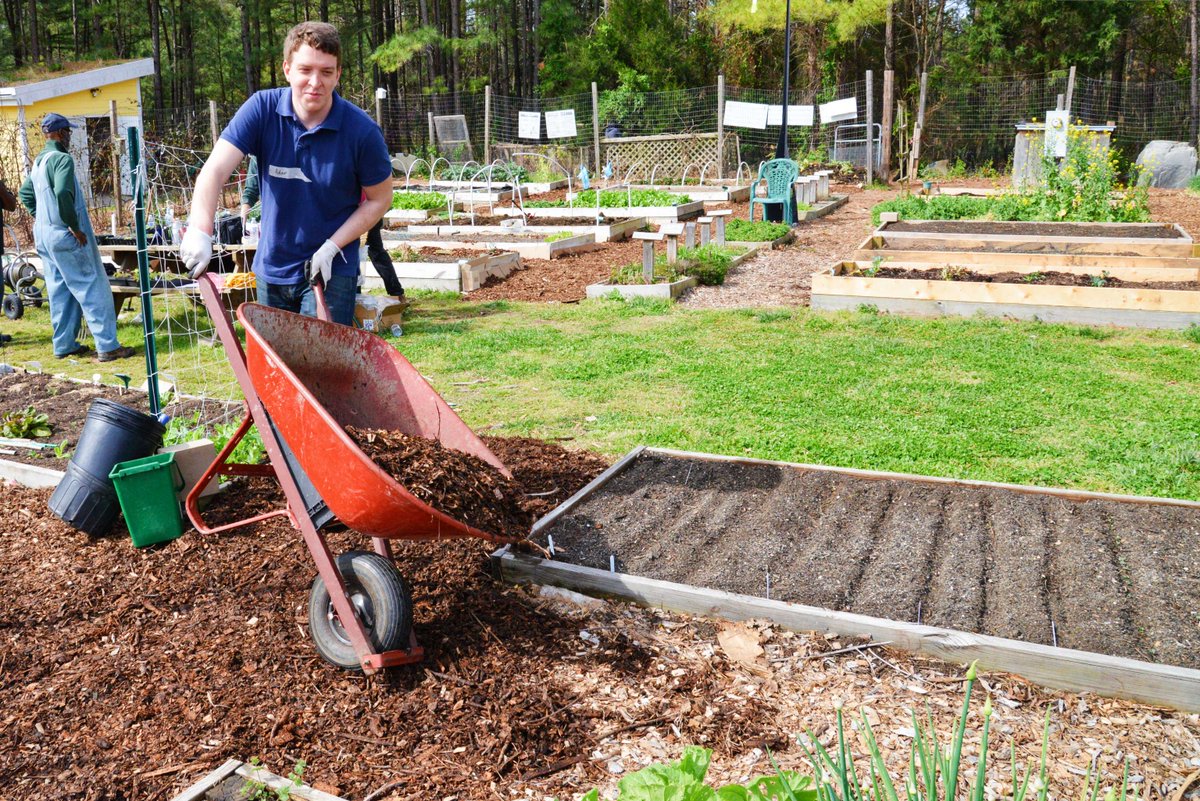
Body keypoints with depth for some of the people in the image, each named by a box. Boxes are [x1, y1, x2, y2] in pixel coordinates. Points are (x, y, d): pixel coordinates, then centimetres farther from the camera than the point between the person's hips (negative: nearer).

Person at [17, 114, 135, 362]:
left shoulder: (38, 162, 14)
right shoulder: (62, 159, -15)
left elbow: (25, 193, 24)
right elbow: (62, 192, -28)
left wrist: (42, 217, 20)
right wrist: (74, 226, -21)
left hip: (44, 235, 9)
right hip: (65, 236, -9)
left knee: (59, 290, 14)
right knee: (92, 289, -6)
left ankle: (64, 344, 19)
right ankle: (107, 346, -7)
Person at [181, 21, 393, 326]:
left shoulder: (362, 130, -15)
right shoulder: (262, 109, -10)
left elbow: (379, 199, -4)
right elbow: (215, 169, -19)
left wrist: (332, 248, -16)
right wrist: (200, 231, -37)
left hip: (331, 273, -3)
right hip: (271, 269, 4)